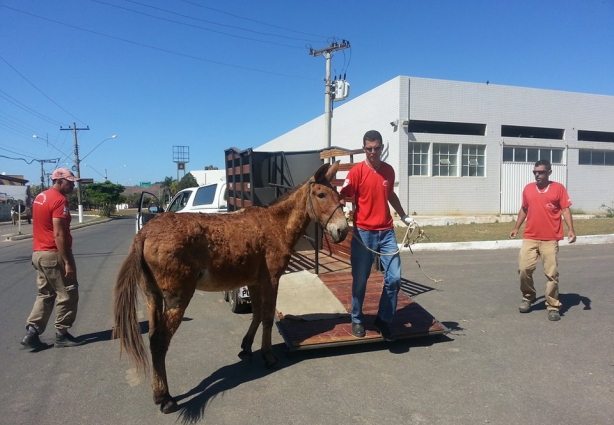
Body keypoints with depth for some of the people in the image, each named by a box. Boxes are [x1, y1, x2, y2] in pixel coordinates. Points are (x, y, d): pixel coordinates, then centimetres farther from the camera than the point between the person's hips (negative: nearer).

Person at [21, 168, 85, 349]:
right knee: (67, 294, 3)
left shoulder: (40, 197, 14)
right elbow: (58, 235, -22)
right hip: (54, 255, -9)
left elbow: (45, 227, 17)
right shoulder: (59, 200, -16)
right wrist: (68, 262, -20)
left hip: (39, 253, 9)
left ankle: (31, 333, 13)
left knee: (45, 294, 16)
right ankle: (61, 335, 11)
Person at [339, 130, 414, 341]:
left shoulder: (389, 170, 9)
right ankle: (357, 320, 26)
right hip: (363, 233, -4)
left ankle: (383, 319, 21)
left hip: (387, 232, 4)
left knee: (394, 279, 2)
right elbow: (344, 196, -15)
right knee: (360, 280, 5)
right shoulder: (357, 171, -7)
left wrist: (404, 216, 30)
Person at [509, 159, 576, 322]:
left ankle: (553, 307, 13)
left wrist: (571, 230, -14)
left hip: (550, 240, -2)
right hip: (530, 238, 3)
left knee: (552, 274, 1)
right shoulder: (528, 189, 8)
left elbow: (565, 209, -3)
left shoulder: (558, 188, -1)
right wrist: (516, 228, 18)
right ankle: (527, 297, 20)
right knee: (524, 269, -4)